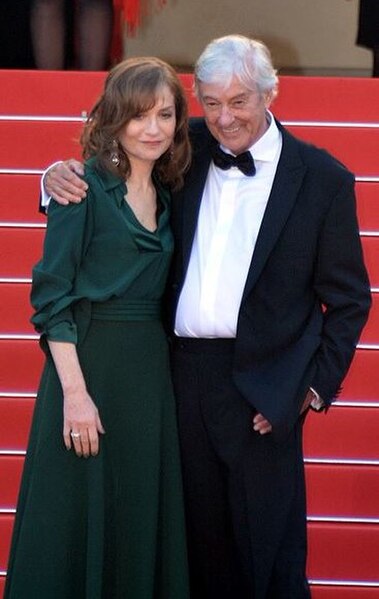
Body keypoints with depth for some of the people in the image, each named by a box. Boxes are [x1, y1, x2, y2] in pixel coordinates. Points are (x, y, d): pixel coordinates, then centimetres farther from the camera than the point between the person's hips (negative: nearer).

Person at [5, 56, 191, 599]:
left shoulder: (167, 196, 12)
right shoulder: (85, 186, -7)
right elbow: (52, 295, -11)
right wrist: (75, 391, -17)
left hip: (152, 369, 6)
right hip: (89, 362, -6)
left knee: (143, 518, 10)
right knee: (79, 518, 0)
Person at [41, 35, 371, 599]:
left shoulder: (323, 178, -2)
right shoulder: (188, 148, 6)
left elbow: (349, 298, 2)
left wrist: (318, 385, -3)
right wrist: (63, 176, -4)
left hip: (261, 385, -3)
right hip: (185, 374, 3)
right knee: (202, 545, 11)